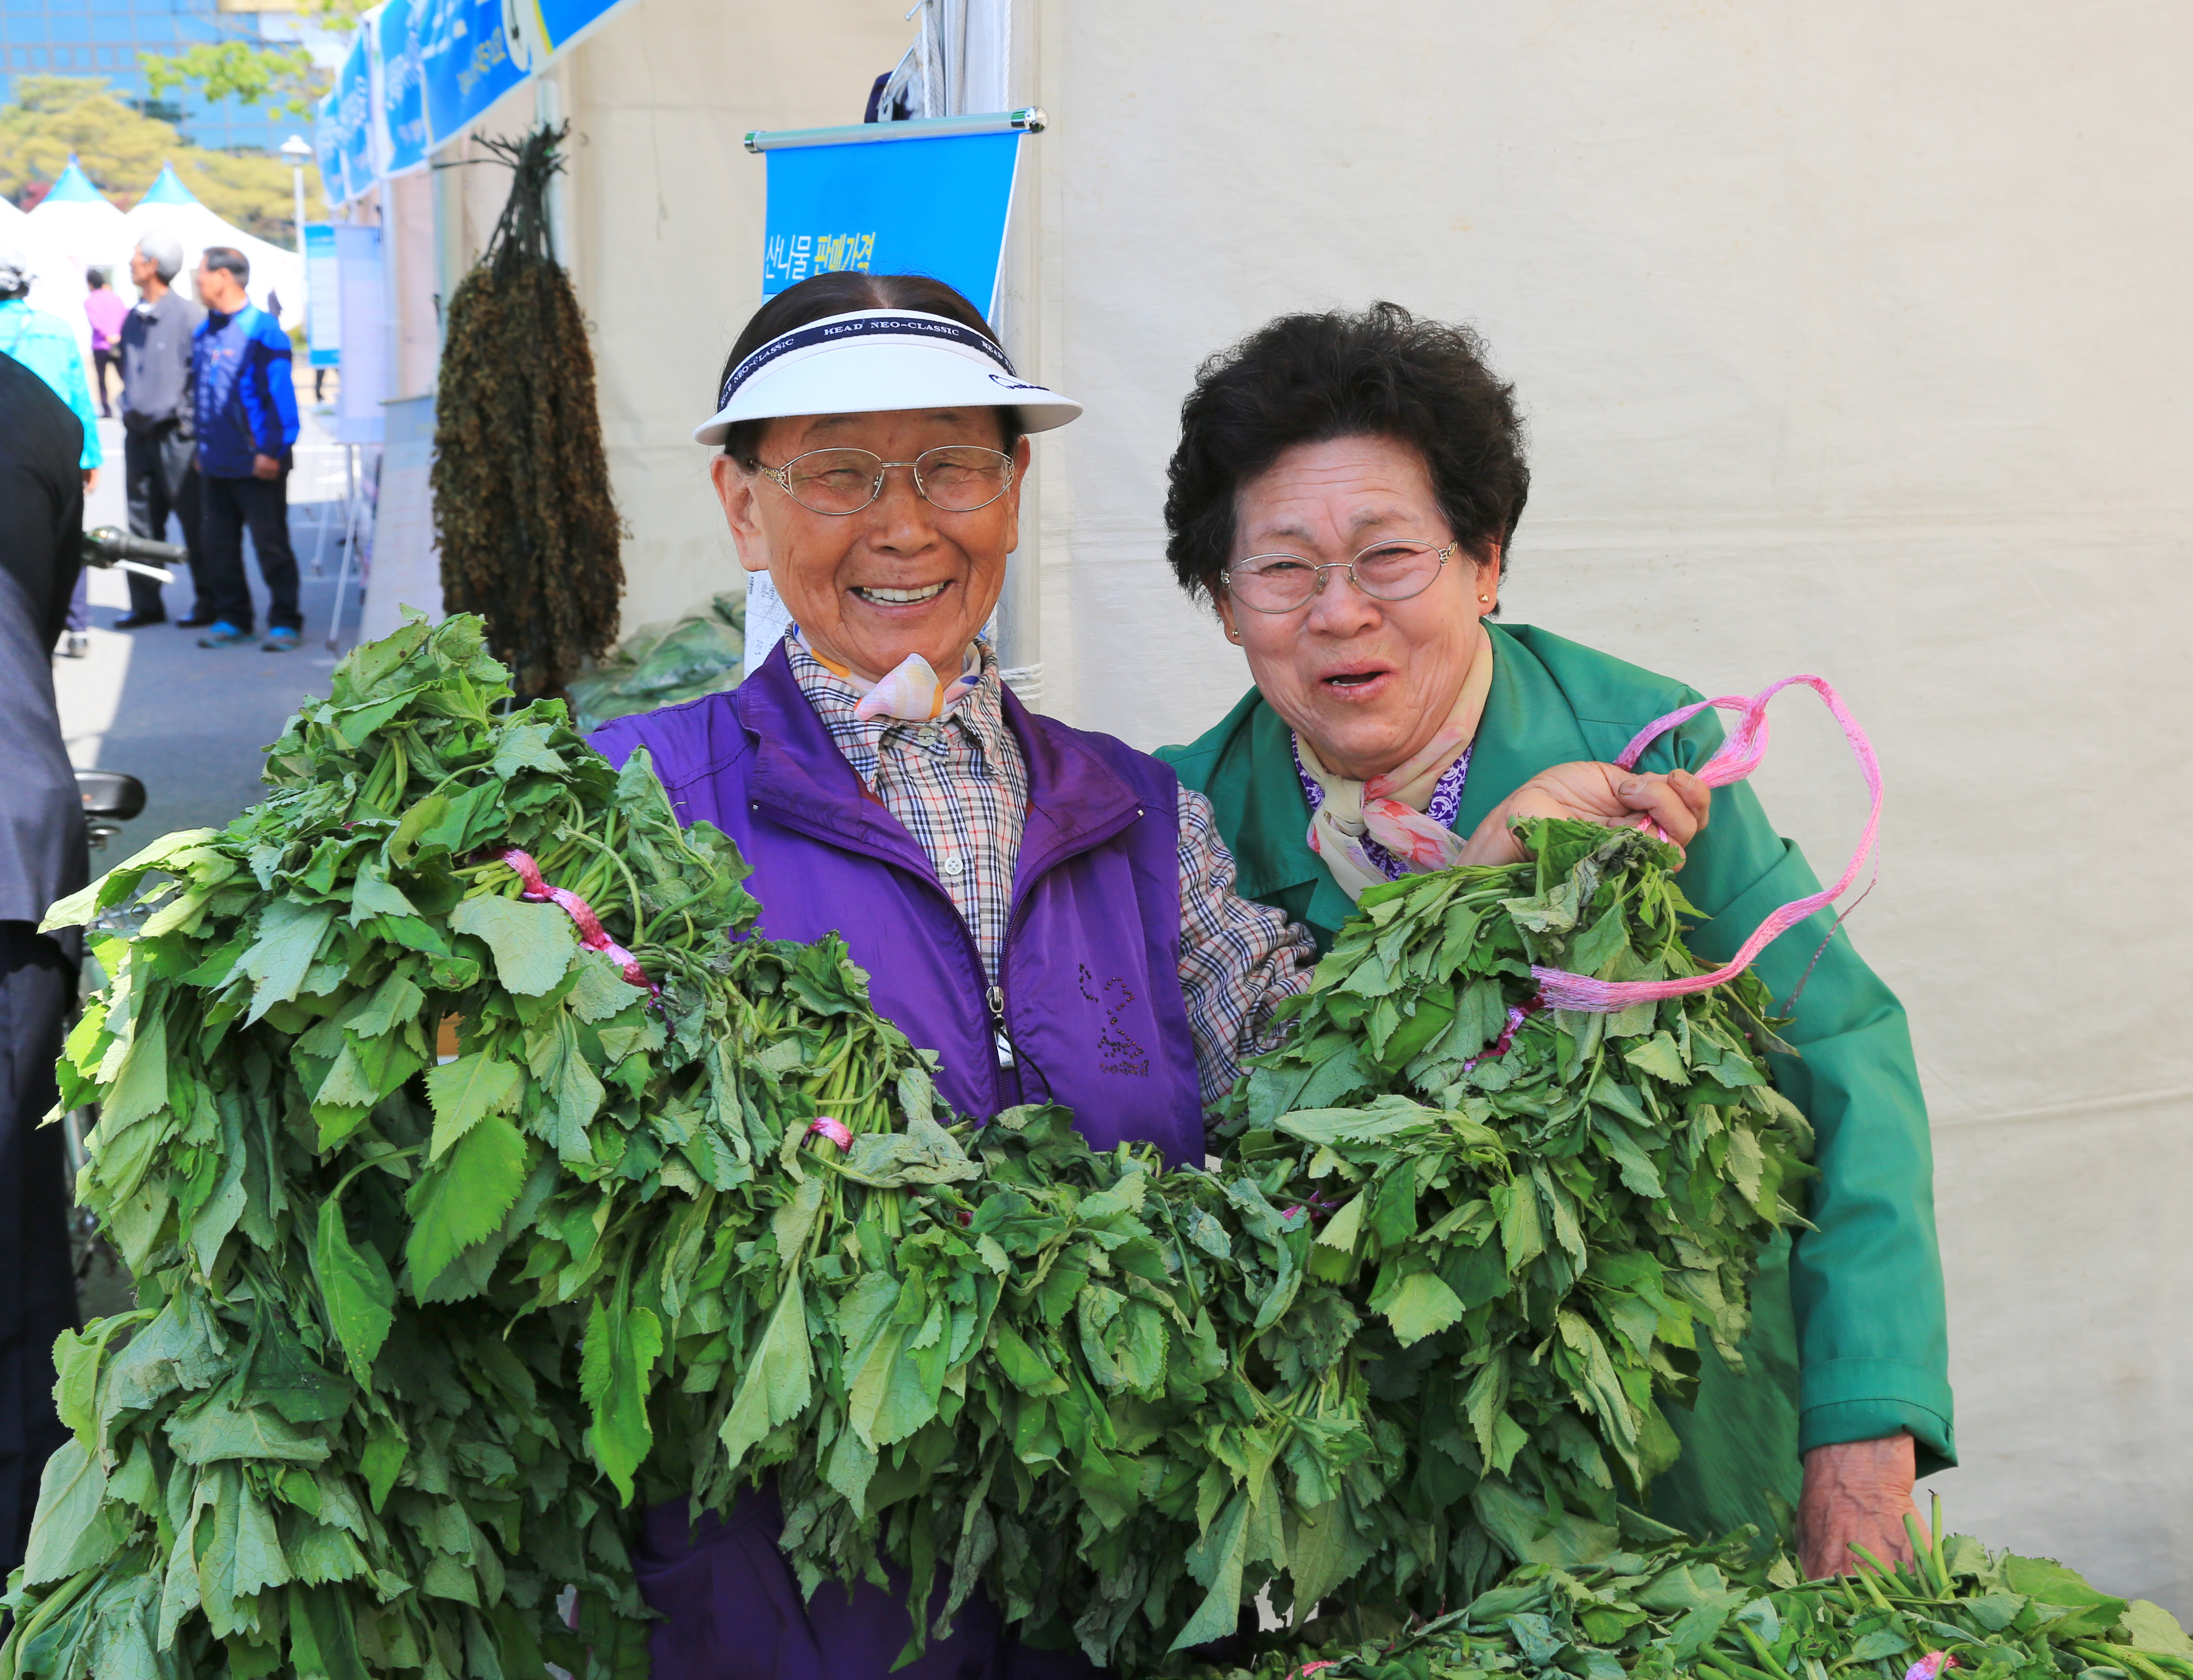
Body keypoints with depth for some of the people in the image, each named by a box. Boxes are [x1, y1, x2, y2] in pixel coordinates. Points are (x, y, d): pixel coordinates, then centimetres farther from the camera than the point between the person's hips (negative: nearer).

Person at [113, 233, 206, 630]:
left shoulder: (187, 315, -9)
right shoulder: (133, 319, 13)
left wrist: (193, 429, -11)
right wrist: (129, 409, 14)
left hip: (176, 433, -7)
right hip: (139, 434, 7)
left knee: (194, 522, -1)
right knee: (142, 524, 9)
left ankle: (209, 603, 8)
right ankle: (146, 604, 16)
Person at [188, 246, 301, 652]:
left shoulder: (262, 329, -9)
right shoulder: (203, 333, 12)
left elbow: (280, 394, -12)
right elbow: (199, 392, 19)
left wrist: (273, 451, -16)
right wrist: (201, 447, 16)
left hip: (257, 465, -7)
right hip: (215, 465, 7)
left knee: (271, 543, -2)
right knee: (217, 545, 10)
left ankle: (285, 622, 5)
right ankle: (231, 618, 20)